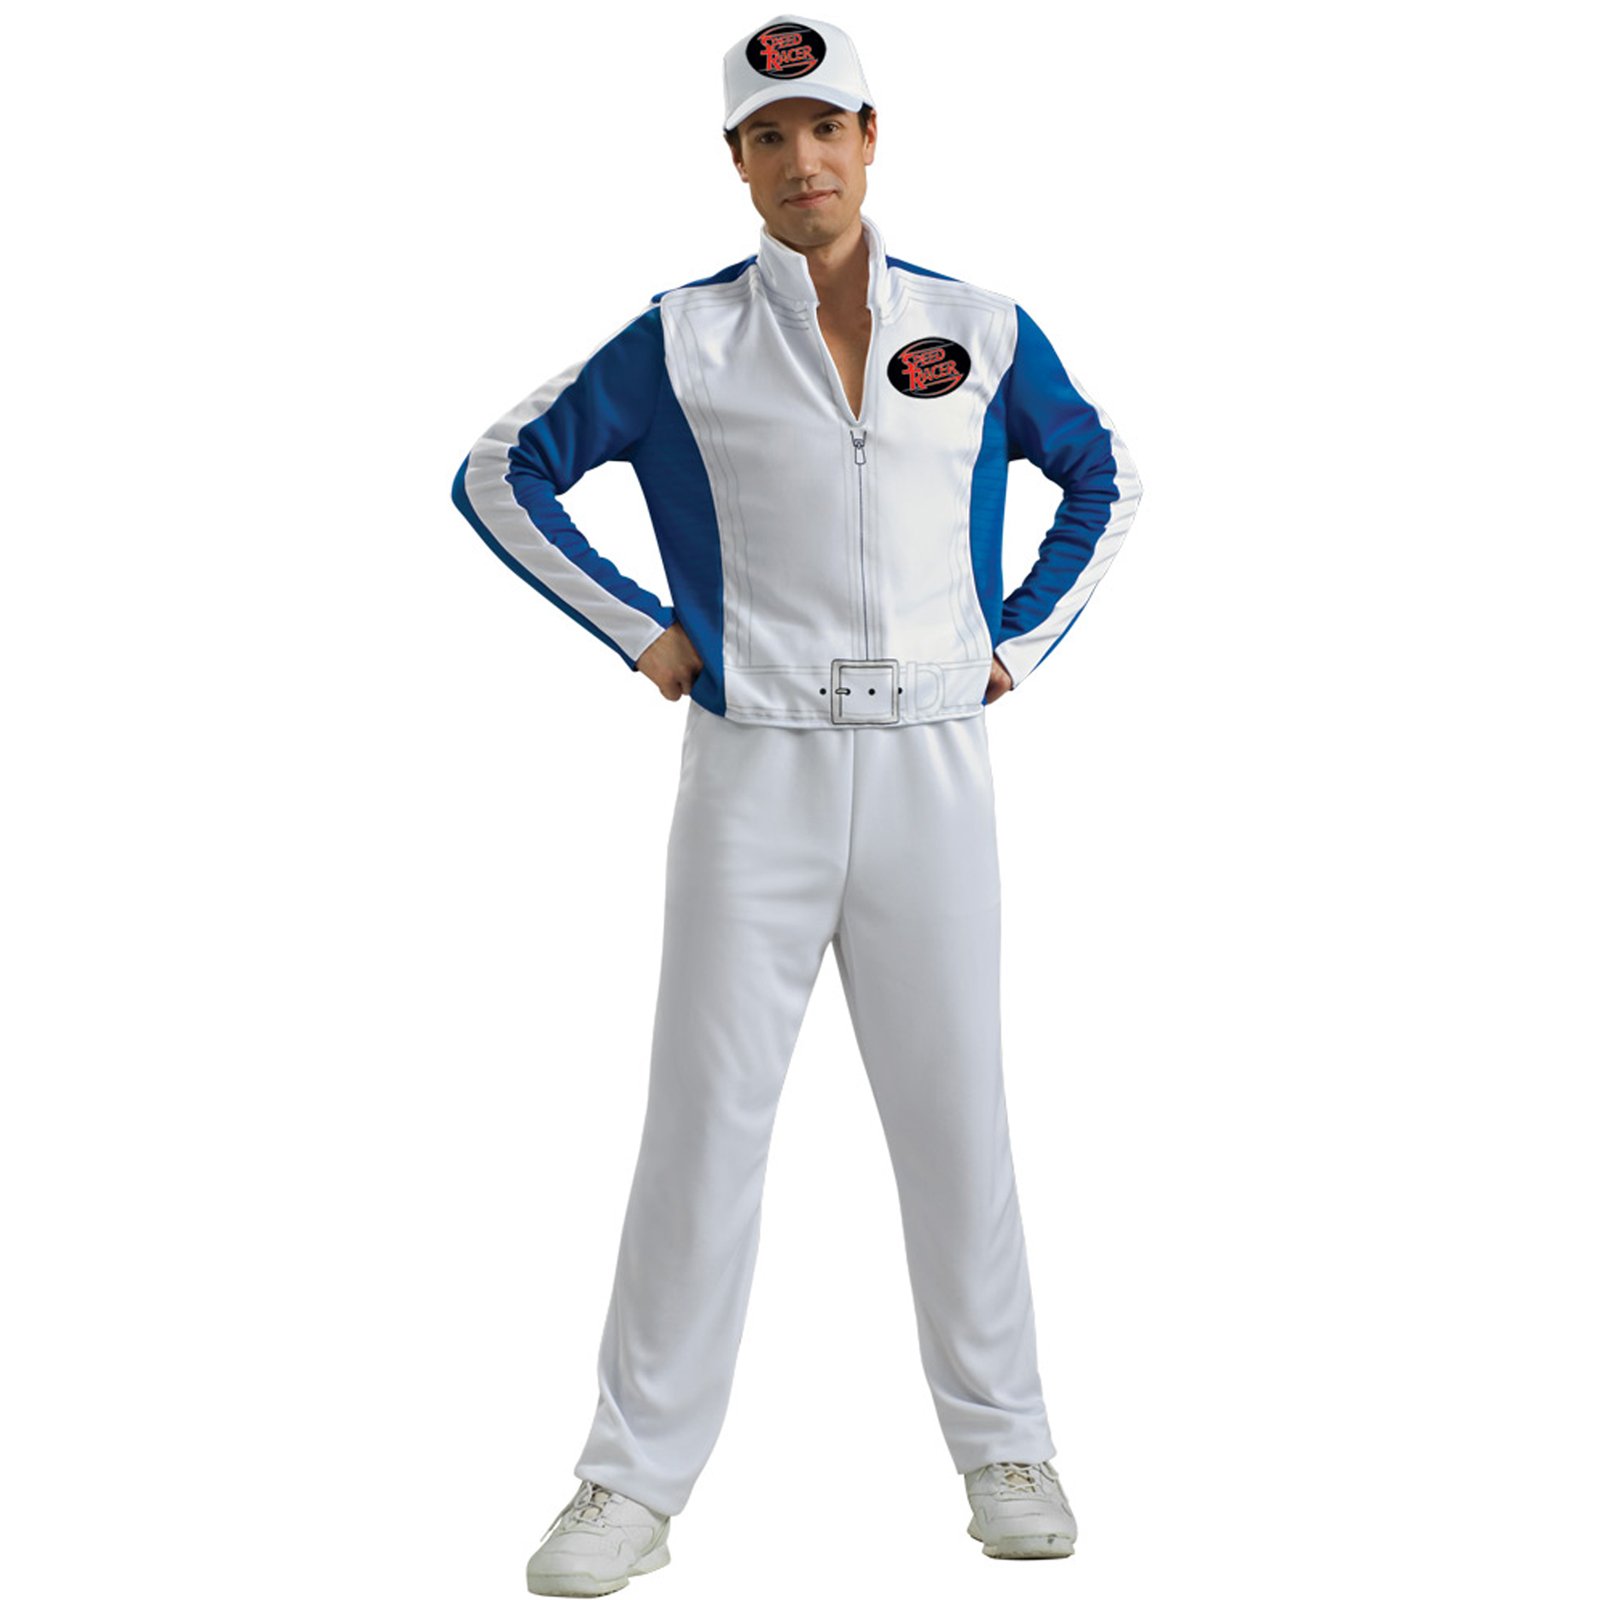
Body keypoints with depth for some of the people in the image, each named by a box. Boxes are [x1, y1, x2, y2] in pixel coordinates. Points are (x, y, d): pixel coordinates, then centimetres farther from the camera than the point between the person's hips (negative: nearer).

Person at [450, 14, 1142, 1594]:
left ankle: (1002, 1444, 21)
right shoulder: (683, 338, 1)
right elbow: (500, 475, 8)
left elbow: (1102, 480, 21)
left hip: (931, 769, 1)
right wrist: (640, 632, 0)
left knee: (955, 1114, 6)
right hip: (754, 776, -1)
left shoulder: (982, 329, 6)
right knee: (704, 1118, 0)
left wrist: (1019, 644, 10)